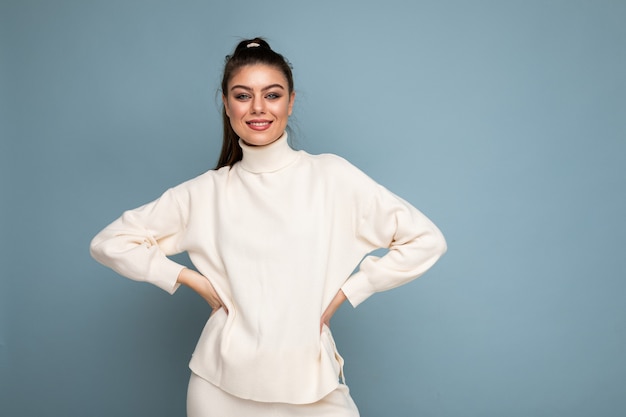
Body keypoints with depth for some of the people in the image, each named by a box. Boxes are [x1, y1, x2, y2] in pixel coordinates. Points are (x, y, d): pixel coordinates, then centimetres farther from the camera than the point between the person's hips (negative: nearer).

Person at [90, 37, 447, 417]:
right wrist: (195, 282, -2)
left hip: (310, 383, -1)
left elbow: (426, 240, -2)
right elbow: (110, 243, 6)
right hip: (222, 385, 1)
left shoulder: (331, 176, -3)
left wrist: (344, 292, -4)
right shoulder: (206, 192, 1)